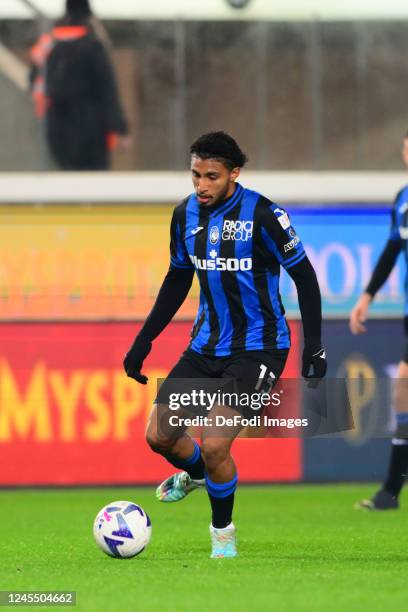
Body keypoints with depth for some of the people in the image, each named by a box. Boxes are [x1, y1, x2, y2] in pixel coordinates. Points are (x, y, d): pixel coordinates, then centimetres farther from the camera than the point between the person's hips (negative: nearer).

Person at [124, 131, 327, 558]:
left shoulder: (262, 215, -17)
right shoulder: (186, 215, 1)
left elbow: (304, 276, -9)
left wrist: (314, 347, -14)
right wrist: (144, 341, 14)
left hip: (257, 348, -6)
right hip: (206, 344, 6)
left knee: (214, 446, -17)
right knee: (159, 435, 1)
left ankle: (223, 531, 10)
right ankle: (195, 474, 37)